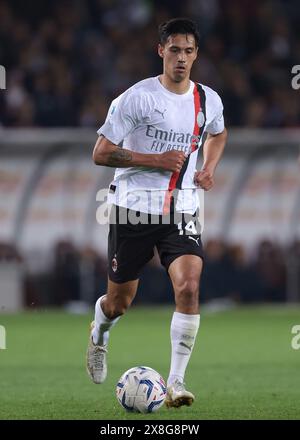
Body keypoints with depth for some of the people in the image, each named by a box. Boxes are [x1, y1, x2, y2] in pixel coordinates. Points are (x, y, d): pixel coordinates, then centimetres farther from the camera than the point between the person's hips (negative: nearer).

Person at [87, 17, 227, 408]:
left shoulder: (209, 101, 4)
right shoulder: (137, 98, -10)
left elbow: (217, 134, 29)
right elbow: (101, 154, -11)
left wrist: (209, 168, 9)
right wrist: (155, 160, -18)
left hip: (182, 210, 2)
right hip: (133, 208, -2)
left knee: (189, 287, -21)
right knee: (119, 301, 9)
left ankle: (176, 382, -15)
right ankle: (99, 335, 47)